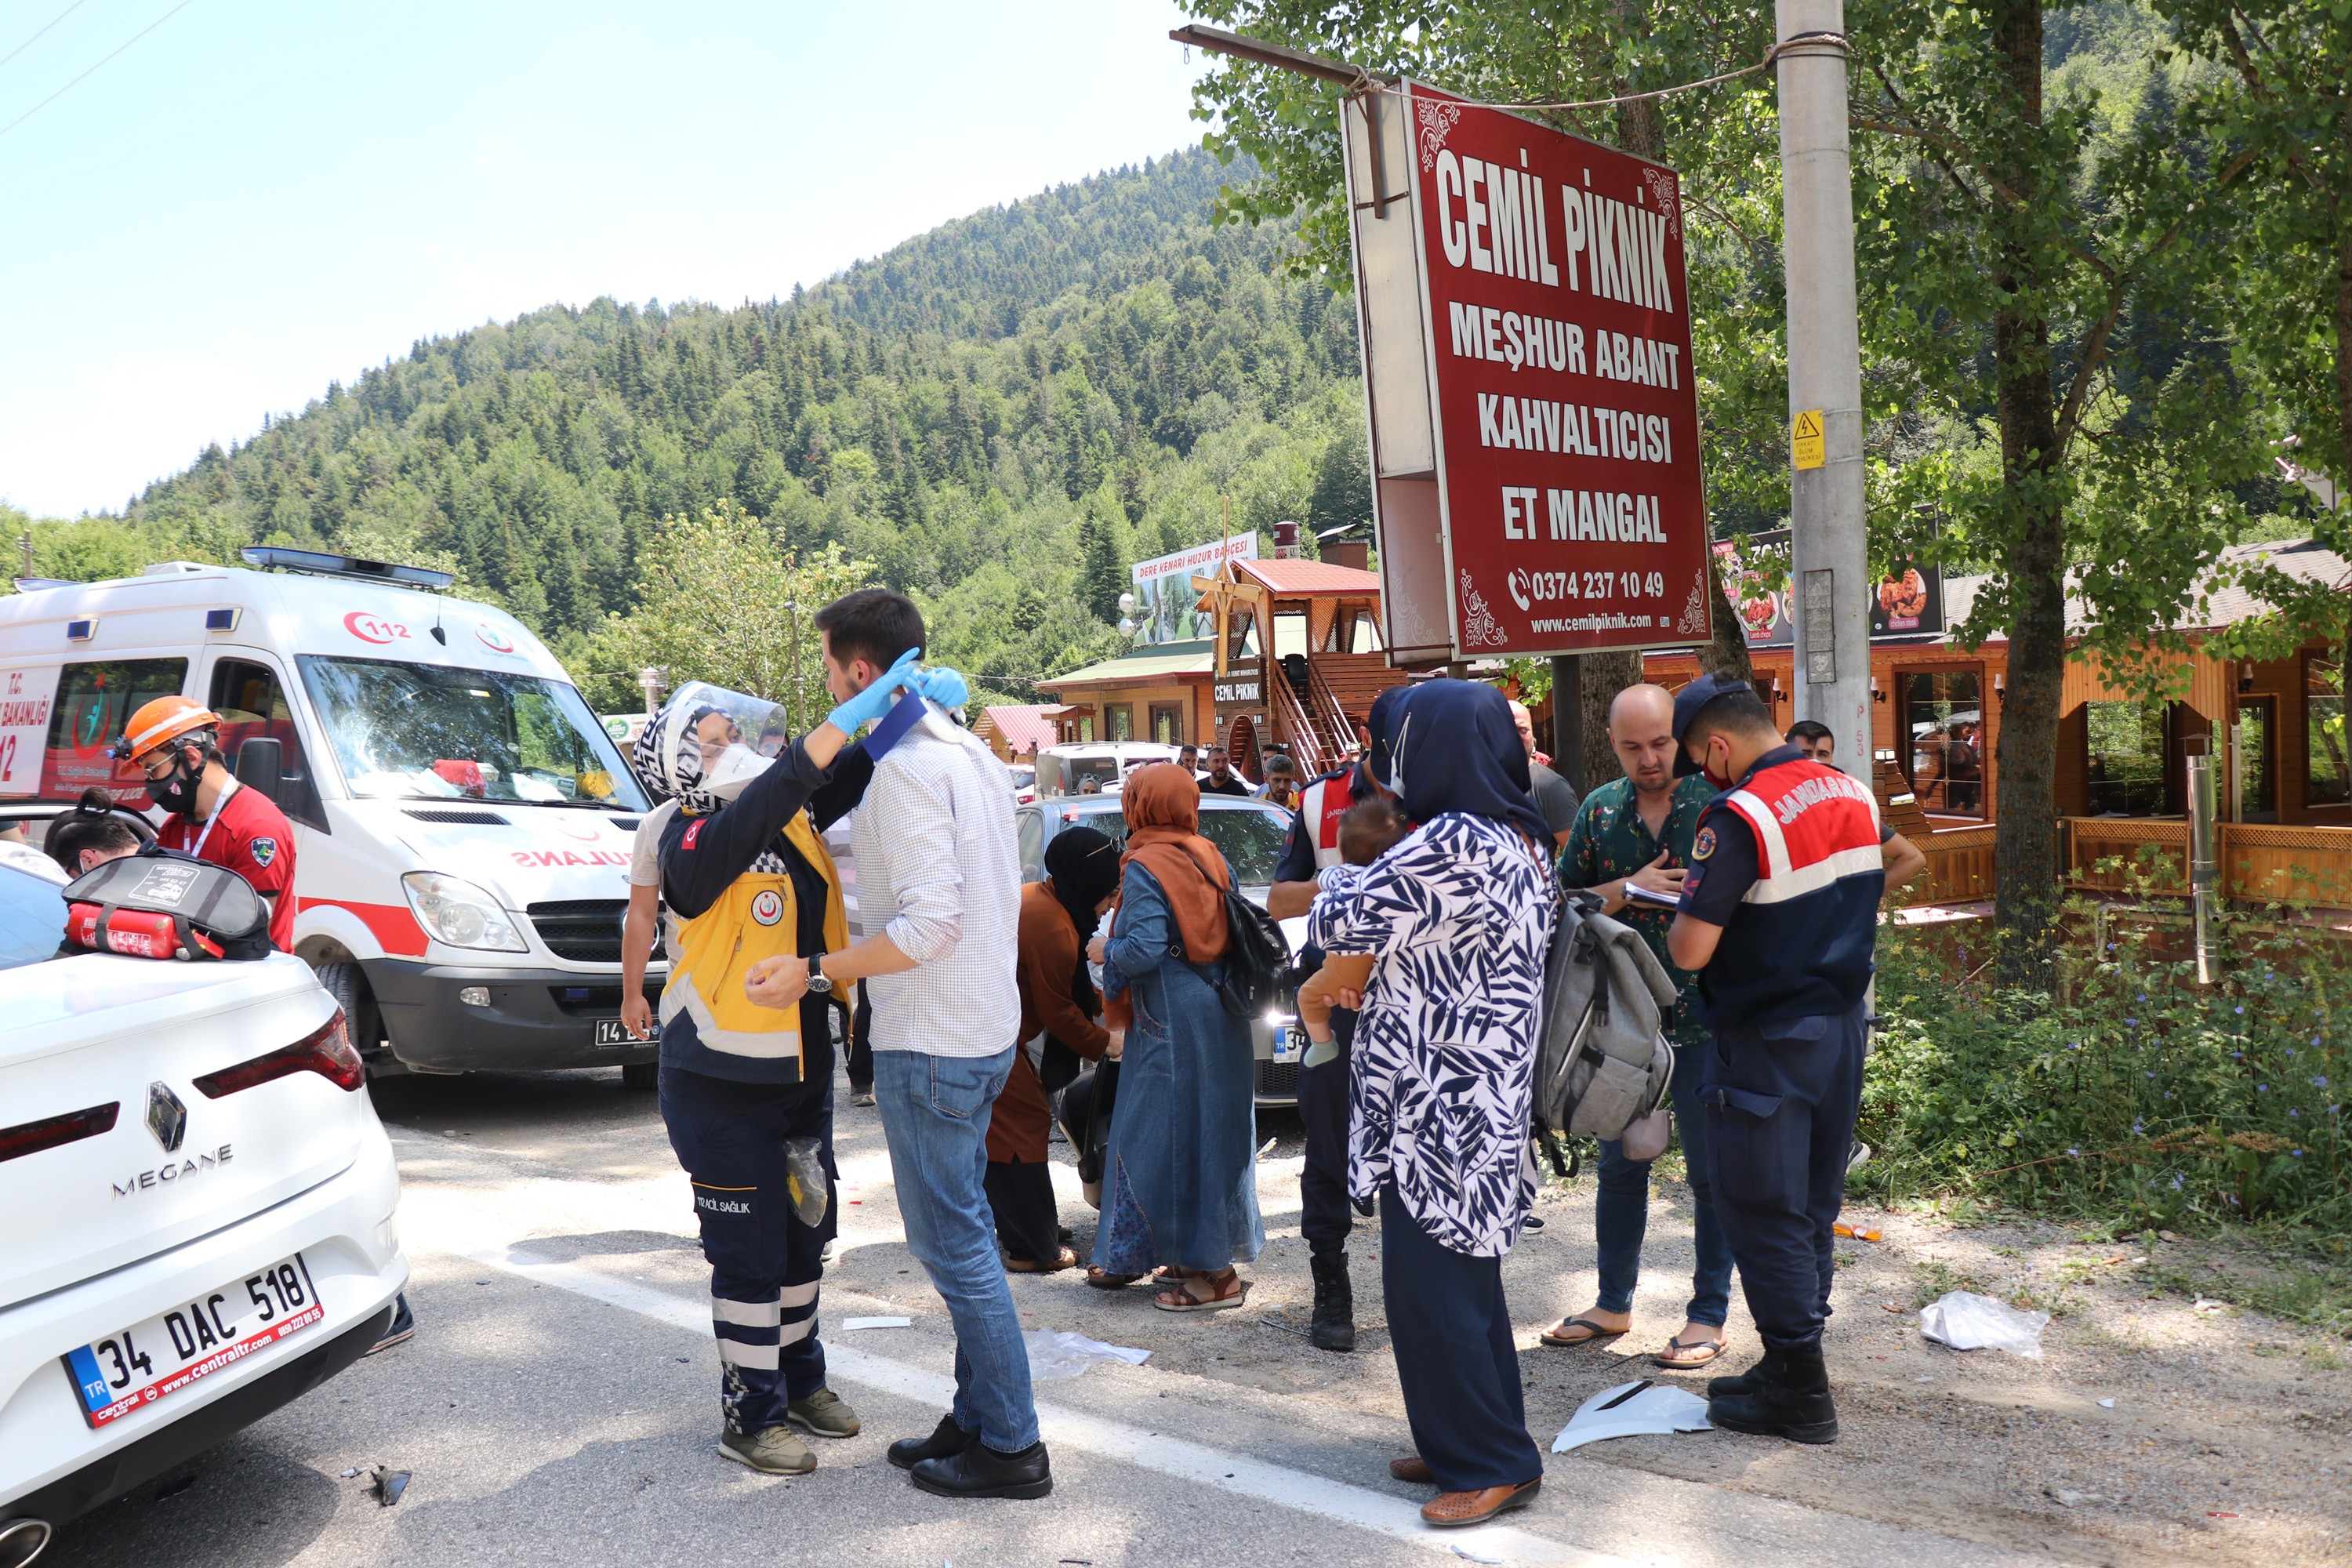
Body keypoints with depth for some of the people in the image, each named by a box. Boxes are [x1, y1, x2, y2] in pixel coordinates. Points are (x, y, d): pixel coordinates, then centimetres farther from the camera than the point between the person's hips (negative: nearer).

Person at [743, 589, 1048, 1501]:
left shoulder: (905, 768, -19)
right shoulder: (972, 752, 11)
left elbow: (930, 922, -25)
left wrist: (814, 973, -18)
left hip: (931, 1046, -10)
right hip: (984, 1026, 10)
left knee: (952, 1245, 0)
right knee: (963, 1236, 18)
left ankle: (1011, 1450, 10)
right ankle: (977, 1417, 28)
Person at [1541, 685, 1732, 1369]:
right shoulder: (1599, 812, 4)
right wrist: (1630, 889, -13)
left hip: (1704, 1017, -4)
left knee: (1710, 1170, 6)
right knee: (1620, 1164, 15)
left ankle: (1709, 1313, 21)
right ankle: (1613, 1302, 30)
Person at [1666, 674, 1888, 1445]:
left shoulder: (1738, 817, -21)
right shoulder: (1855, 795, 4)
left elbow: (1690, 951, -22)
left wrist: (1683, 909, -2)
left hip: (1767, 1046, -8)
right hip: (1842, 1027, 8)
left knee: (1764, 1216, 4)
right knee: (1813, 1207, 16)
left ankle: (1800, 1394, 12)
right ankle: (1791, 1366, 28)